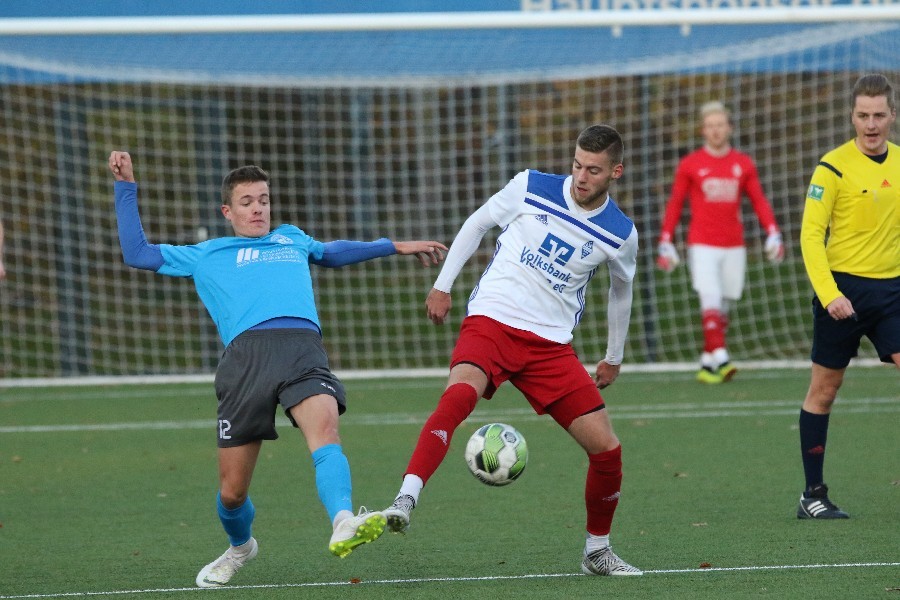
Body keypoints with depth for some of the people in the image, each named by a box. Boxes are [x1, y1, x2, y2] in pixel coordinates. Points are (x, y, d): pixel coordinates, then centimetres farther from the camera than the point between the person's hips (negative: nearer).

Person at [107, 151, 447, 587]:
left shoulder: (292, 240, 35)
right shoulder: (207, 255, 28)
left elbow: (330, 252, 55)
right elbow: (136, 253, 27)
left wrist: (397, 247, 58)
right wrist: (126, 187, 26)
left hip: (304, 348, 1)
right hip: (246, 352, -1)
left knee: (325, 432, -31)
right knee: (231, 492, 0)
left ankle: (343, 526, -52)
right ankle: (240, 546, 32)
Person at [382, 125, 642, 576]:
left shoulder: (620, 234, 2)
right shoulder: (531, 187, -2)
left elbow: (621, 290, 22)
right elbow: (477, 223, 13)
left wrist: (614, 357, 29)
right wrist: (443, 285, 11)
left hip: (551, 344, 3)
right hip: (492, 321, -2)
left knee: (607, 449, -3)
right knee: (460, 391, -35)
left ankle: (597, 551, 21)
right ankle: (406, 499, -45)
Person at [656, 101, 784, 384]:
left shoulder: (744, 164, 9)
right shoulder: (689, 164, 3)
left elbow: (759, 201, 11)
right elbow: (674, 204, 8)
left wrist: (773, 234, -1)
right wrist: (665, 242, 3)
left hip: (734, 247, 3)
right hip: (702, 246, -3)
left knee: (723, 307, 4)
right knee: (711, 300, -18)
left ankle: (707, 363, 13)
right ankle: (720, 359, -24)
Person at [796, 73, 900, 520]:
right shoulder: (833, 167, -8)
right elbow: (811, 235, -11)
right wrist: (828, 294, -21)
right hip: (844, 289, -4)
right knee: (824, 390, 4)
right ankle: (813, 495, 12)